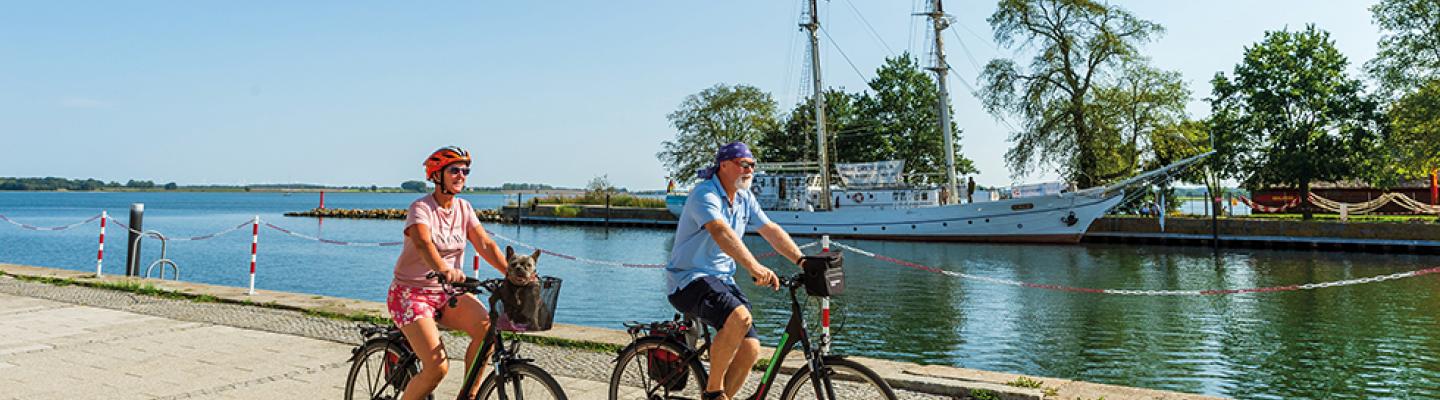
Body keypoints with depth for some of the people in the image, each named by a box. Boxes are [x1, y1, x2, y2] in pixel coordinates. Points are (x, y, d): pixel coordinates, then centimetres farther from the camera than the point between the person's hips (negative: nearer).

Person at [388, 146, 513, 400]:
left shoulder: (464, 208, 4)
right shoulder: (421, 208, -14)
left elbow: (485, 244, -5)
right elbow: (423, 243, -34)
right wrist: (444, 270, -54)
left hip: (448, 293, 5)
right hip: (412, 293, -5)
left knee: (487, 326, -25)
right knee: (437, 366, -22)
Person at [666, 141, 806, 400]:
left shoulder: (744, 199, 9)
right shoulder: (705, 194, -18)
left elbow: (772, 231, 8)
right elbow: (721, 232, -35)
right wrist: (755, 268, -49)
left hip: (721, 279, 8)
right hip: (689, 279, -8)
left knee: (750, 349, -5)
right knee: (739, 317, -33)